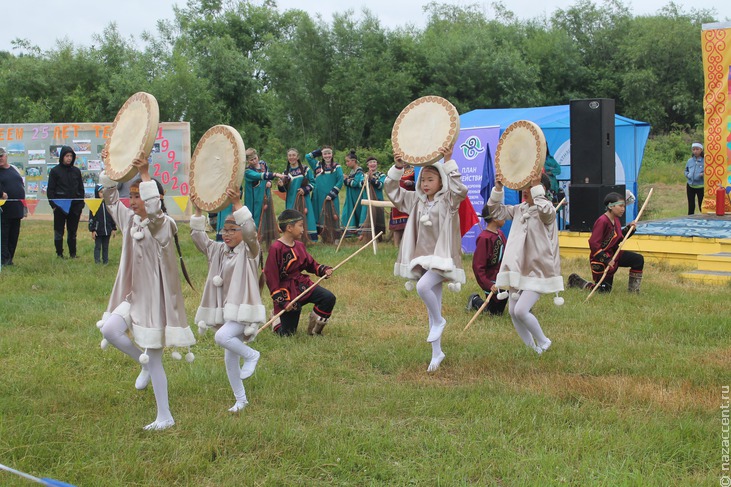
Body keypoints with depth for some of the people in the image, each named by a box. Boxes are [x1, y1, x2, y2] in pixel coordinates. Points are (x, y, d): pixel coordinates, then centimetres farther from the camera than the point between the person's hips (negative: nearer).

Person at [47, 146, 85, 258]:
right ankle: (59, 254, 9)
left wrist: (81, 205, 7)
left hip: (74, 207, 3)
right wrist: (53, 205, -9)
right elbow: (50, 190, -1)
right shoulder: (55, 171, -1)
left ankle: (73, 253, 16)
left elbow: (81, 189, 14)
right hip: (60, 207, -3)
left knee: (72, 232, 9)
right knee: (59, 232, 2)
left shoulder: (76, 171, 9)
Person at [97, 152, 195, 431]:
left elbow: (153, 210, -39)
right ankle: (143, 363, 9)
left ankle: (165, 417, 12)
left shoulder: (163, 225, -16)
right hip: (134, 296, 7)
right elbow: (110, 197, 13)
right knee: (109, 330, -19)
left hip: (156, 298, -7)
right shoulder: (130, 220, 6)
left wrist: (144, 174, -38)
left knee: (154, 359, 0)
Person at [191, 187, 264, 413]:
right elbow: (198, 236, 8)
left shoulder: (249, 251, -6)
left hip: (243, 311, -7)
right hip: (225, 311, 7)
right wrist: (197, 211, -3)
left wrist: (237, 204, -32)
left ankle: (251, 355, -6)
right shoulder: (218, 250, 12)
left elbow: (250, 231, -25)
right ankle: (240, 399, 26)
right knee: (230, 359, 11)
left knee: (222, 337, -32)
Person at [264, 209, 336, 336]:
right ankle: (277, 319, 34)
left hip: (303, 284, 6)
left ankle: (314, 329, 4)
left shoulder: (299, 245, 5)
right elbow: (271, 278, -17)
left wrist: (324, 270, -7)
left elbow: (311, 264, 15)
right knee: (287, 334, -3)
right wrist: (282, 302, -19)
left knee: (329, 298, -17)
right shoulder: (276, 249, -17)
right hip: (286, 291, -6)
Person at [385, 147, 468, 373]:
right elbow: (392, 190, 11)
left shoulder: (448, 200, -6)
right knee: (432, 309, 10)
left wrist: (448, 162, -30)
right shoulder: (417, 201, 10)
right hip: (423, 258, 6)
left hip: (442, 258, -6)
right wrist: (398, 167, -4)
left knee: (423, 287, -33)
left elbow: (460, 189, -27)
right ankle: (437, 353, 19)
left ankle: (439, 321, -6)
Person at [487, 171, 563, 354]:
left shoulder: (547, 209, -13)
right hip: (520, 268, 8)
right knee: (513, 311, 8)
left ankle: (543, 342, 6)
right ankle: (532, 349, 23)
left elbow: (546, 212, -37)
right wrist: (498, 189, -2)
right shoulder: (519, 209, 10)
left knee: (521, 310, -18)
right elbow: (496, 211, 12)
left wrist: (537, 187, -39)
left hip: (538, 269, -8)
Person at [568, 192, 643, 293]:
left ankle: (633, 290, 6)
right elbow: (593, 243, -27)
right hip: (601, 258, -8)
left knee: (638, 259, -4)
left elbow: (618, 237, 17)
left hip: (614, 254, 8)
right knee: (604, 290, 0)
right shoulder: (602, 221, -24)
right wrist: (606, 260, -29)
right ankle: (577, 282, 20)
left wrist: (629, 229, 0)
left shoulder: (616, 220, 4)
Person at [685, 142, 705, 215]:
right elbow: (686, 170, 18)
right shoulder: (690, 161, 6)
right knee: (691, 206, 11)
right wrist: (687, 174, -3)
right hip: (690, 186, 4)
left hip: (701, 186, -4)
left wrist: (704, 174, -27)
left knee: (701, 206, 1)